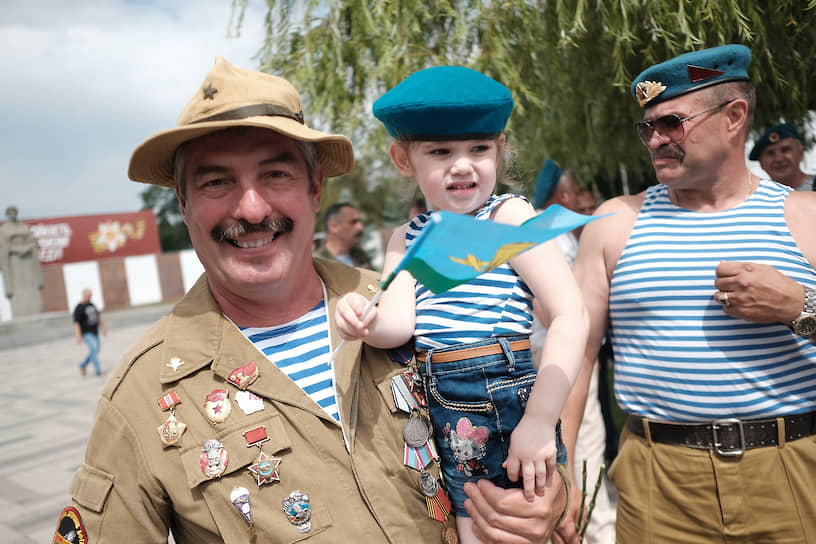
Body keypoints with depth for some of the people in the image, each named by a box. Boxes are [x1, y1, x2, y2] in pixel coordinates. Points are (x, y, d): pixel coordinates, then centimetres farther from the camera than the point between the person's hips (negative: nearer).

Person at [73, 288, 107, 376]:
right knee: (94, 349, -16)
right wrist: (78, 336, -20)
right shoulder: (78, 308, -12)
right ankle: (98, 371, -11)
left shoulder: (92, 305, 10)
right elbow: (76, 323, -15)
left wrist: (103, 327, 16)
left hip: (95, 332, 7)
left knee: (95, 351, 11)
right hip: (86, 333, -7)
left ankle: (83, 365, 33)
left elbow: (98, 316, 20)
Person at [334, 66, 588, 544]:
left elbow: (571, 317, -13)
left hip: (502, 399, -5)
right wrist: (366, 322, -25)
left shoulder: (509, 216, -6)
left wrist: (539, 421, -19)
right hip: (436, 410, 5)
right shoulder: (408, 239, 11)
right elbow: (400, 323, -2)